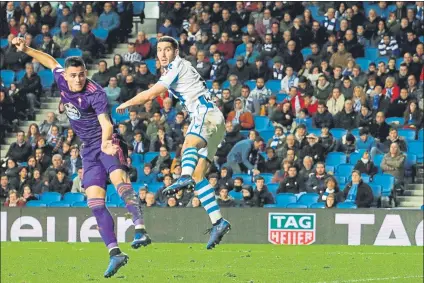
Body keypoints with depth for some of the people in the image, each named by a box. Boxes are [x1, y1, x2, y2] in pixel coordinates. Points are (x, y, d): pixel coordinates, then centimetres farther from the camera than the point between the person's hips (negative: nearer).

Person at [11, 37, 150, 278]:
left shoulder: (95, 93, -18)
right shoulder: (62, 82, 3)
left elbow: (106, 123, -32)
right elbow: (52, 62, 25)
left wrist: (106, 142, -51)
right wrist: (27, 50, 22)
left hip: (107, 144, -7)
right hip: (89, 149, 7)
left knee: (118, 177, -35)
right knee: (95, 203, -4)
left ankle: (140, 229, -50)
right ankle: (115, 253, -7)